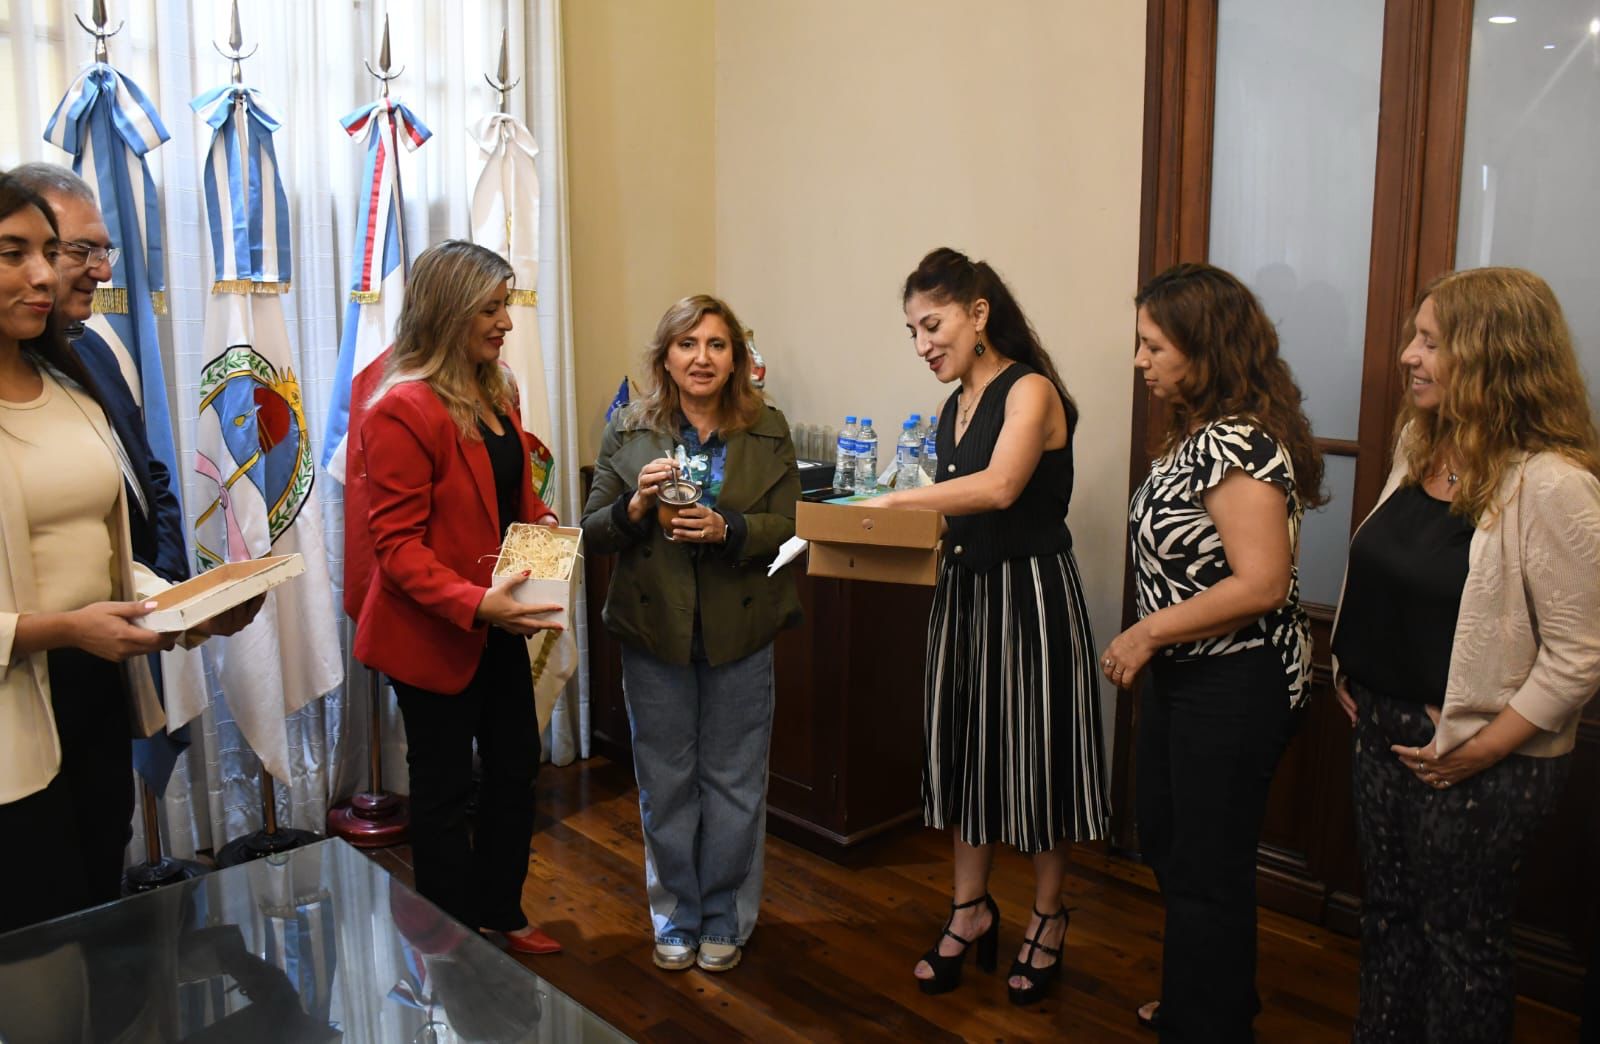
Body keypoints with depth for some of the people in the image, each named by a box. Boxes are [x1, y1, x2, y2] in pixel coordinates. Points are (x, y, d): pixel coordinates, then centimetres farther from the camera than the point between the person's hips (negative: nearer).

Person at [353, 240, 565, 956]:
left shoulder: (495, 394, 8)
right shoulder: (402, 409, -20)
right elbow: (396, 545, -22)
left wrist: (543, 521, 0)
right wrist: (474, 604, -33)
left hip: (498, 627, 9)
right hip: (434, 635, -8)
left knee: (516, 767, 18)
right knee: (444, 789, 8)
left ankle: (499, 912, 38)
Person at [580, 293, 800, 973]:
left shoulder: (768, 432, 0)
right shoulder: (628, 431, -1)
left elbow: (788, 528, -4)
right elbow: (592, 533, 0)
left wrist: (726, 529, -22)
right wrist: (635, 505, -20)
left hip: (740, 634, 0)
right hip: (654, 632, 0)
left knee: (734, 782, 10)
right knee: (665, 783, 12)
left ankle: (725, 920, 29)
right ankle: (676, 919, 31)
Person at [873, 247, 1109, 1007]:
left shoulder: (1030, 390, -12)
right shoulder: (955, 407, 12)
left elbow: (1000, 487, -28)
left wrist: (894, 500, -23)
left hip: (1030, 594, -7)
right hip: (964, 592, 7)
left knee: (1034, 754, 5)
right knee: (964, 746, 12)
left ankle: (1047, 918, 24)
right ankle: (970, 910, 28)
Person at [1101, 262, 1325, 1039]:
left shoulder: (1240, 444, -22)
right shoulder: (1197, 433, 8)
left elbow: (1261, 583, -29)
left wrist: (1146, 633, -22)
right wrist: (1151, 646, 7)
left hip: (1237, 685, -10)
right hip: (1185, 676, 10)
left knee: (1207, 871, 5)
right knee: (1167, 849, 23)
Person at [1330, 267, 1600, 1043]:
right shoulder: (1420, 447, 3)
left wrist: (1479, 750, -18)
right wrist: (1351, 677, 8)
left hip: (1477, 762, -7)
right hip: (1384, 731, 7)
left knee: (1460, 941, 11)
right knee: (1386, 917, 21)